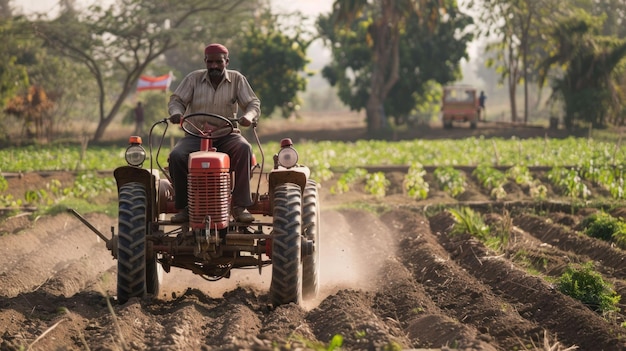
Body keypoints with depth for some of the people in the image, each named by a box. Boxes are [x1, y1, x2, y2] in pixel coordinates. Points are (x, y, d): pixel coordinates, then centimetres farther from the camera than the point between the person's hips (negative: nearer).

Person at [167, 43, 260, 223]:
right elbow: (176, 100, 7)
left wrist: (248, 116, -21)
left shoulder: (237, 79, 7)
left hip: (227, 134, 0)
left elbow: (253, 103, 3)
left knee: (244, 148, -34)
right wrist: (176, 113, -18)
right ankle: (183, 207, -18)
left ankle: (241, 206, -32)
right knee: (176, 156, -30)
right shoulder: (194, 78, 7)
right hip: (196, 134, 0)